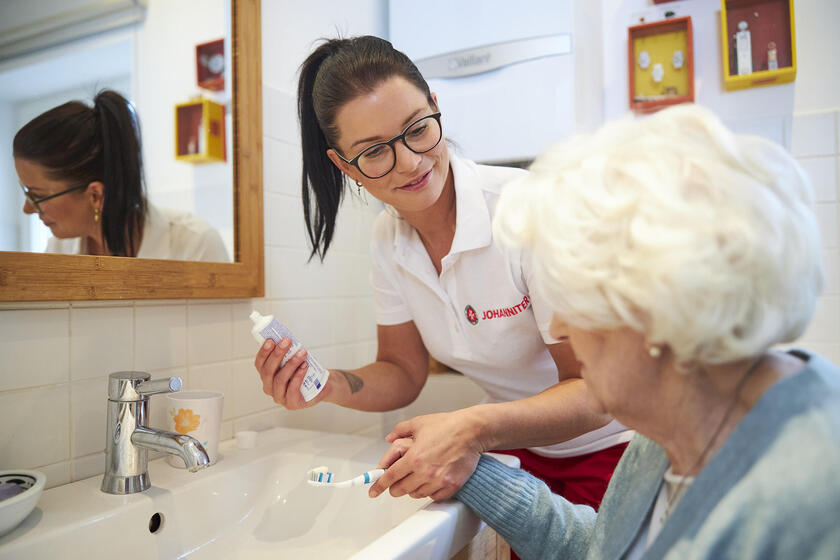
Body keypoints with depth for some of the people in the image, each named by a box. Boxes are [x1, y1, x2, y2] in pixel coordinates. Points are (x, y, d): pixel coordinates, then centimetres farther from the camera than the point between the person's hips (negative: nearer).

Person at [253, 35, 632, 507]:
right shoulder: (388, 239, -6)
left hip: (603, 448, -4)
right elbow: (404, 374, 2)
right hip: (513, 446, 4)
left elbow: (595, 391, -22)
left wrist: (478, 430, -38)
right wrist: (331, 385, -18)